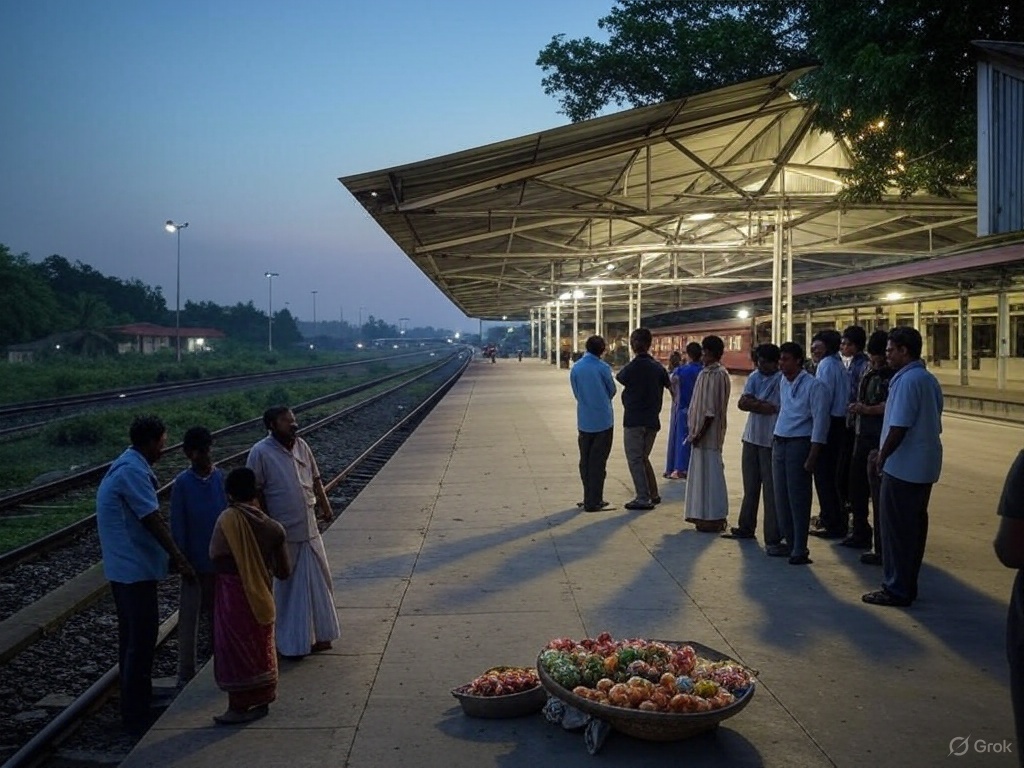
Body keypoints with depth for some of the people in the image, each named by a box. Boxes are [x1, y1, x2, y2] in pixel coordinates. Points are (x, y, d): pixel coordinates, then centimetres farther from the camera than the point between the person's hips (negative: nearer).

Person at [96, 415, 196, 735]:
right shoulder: (133, 471, -20)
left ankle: (135, 705, 31)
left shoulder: (127, 466, 13)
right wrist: (180, 560, -18)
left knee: (133, 637, 19)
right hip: (135, 568, -11)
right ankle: (137, 717, 4)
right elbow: (152, 521, -22)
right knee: (141, 639, -3)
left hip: (124, 567, 11)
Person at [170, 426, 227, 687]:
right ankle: (186, 674, 11)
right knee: (189, 617, 3)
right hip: (195, 561, -3)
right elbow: (177, 526, -9)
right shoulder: (182, 484, -11)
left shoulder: (220, 477, -1)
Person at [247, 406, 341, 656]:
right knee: (286, 586, 6)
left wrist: (325, 505, 15)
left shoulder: (301, 446, 3)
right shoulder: (261, 453, -14)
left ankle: (317, 635, 29)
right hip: (283, 533, -6)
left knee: (317, 581, 14)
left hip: (309, 529, 6)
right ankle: (289, 642, 19)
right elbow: (256, 493, -12)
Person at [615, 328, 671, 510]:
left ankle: (643, 498, -1)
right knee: (643, 457, 19)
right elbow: (669, 384, 12)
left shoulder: (633, 366, -14)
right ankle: (653, 494, 21)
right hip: (652, 420, 7)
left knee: (635, 459, 0)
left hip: (634, 420, -7)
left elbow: (620, 377, 3)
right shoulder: (658, 367, 5)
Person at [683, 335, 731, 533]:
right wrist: (696, 432, 15)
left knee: (710, 474, -3)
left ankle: (715, 518, 4)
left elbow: (712, 409, -20)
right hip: (702, 431, 10)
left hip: (709, 434, -10)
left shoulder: (716, 375, -17)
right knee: (703, 473, 14)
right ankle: (705, 516, 22)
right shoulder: (708, 373, 13)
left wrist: (700, 433, -19)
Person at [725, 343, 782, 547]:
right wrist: (762, 404, -13)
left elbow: (773, 408, -20)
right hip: (751, 438, 7)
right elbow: (742, 403, 0)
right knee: (750, 487, 17)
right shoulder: (754, 377, 10)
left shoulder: (782, 381, -11)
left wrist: (753, 402, -10)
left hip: (771, 440, -7)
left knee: (771, 491, -3)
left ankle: (773, 537, 2)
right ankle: (746, 528, 29)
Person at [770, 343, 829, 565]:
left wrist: (811, 458, -17)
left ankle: (800, 550, 5)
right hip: (779, 443, 7)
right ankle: (789, 542, 24)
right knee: (781, 497, 12)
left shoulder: (814, 386, -11)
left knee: (798, 499, -3)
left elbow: (820, 422, -14)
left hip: (799, 444, -7)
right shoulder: (783, 382, 11)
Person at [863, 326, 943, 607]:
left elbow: (899, 427, -23)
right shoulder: (929, 379, 12)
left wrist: (882, 456, -9)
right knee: (915, 526, 15)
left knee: (896, 529, 0)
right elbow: (933, 423, 16)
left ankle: (896, 590, 6)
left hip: (903, 467, -9)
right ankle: (908, 586, 23)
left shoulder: (907, 381, -18)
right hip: (925, 467, 10)